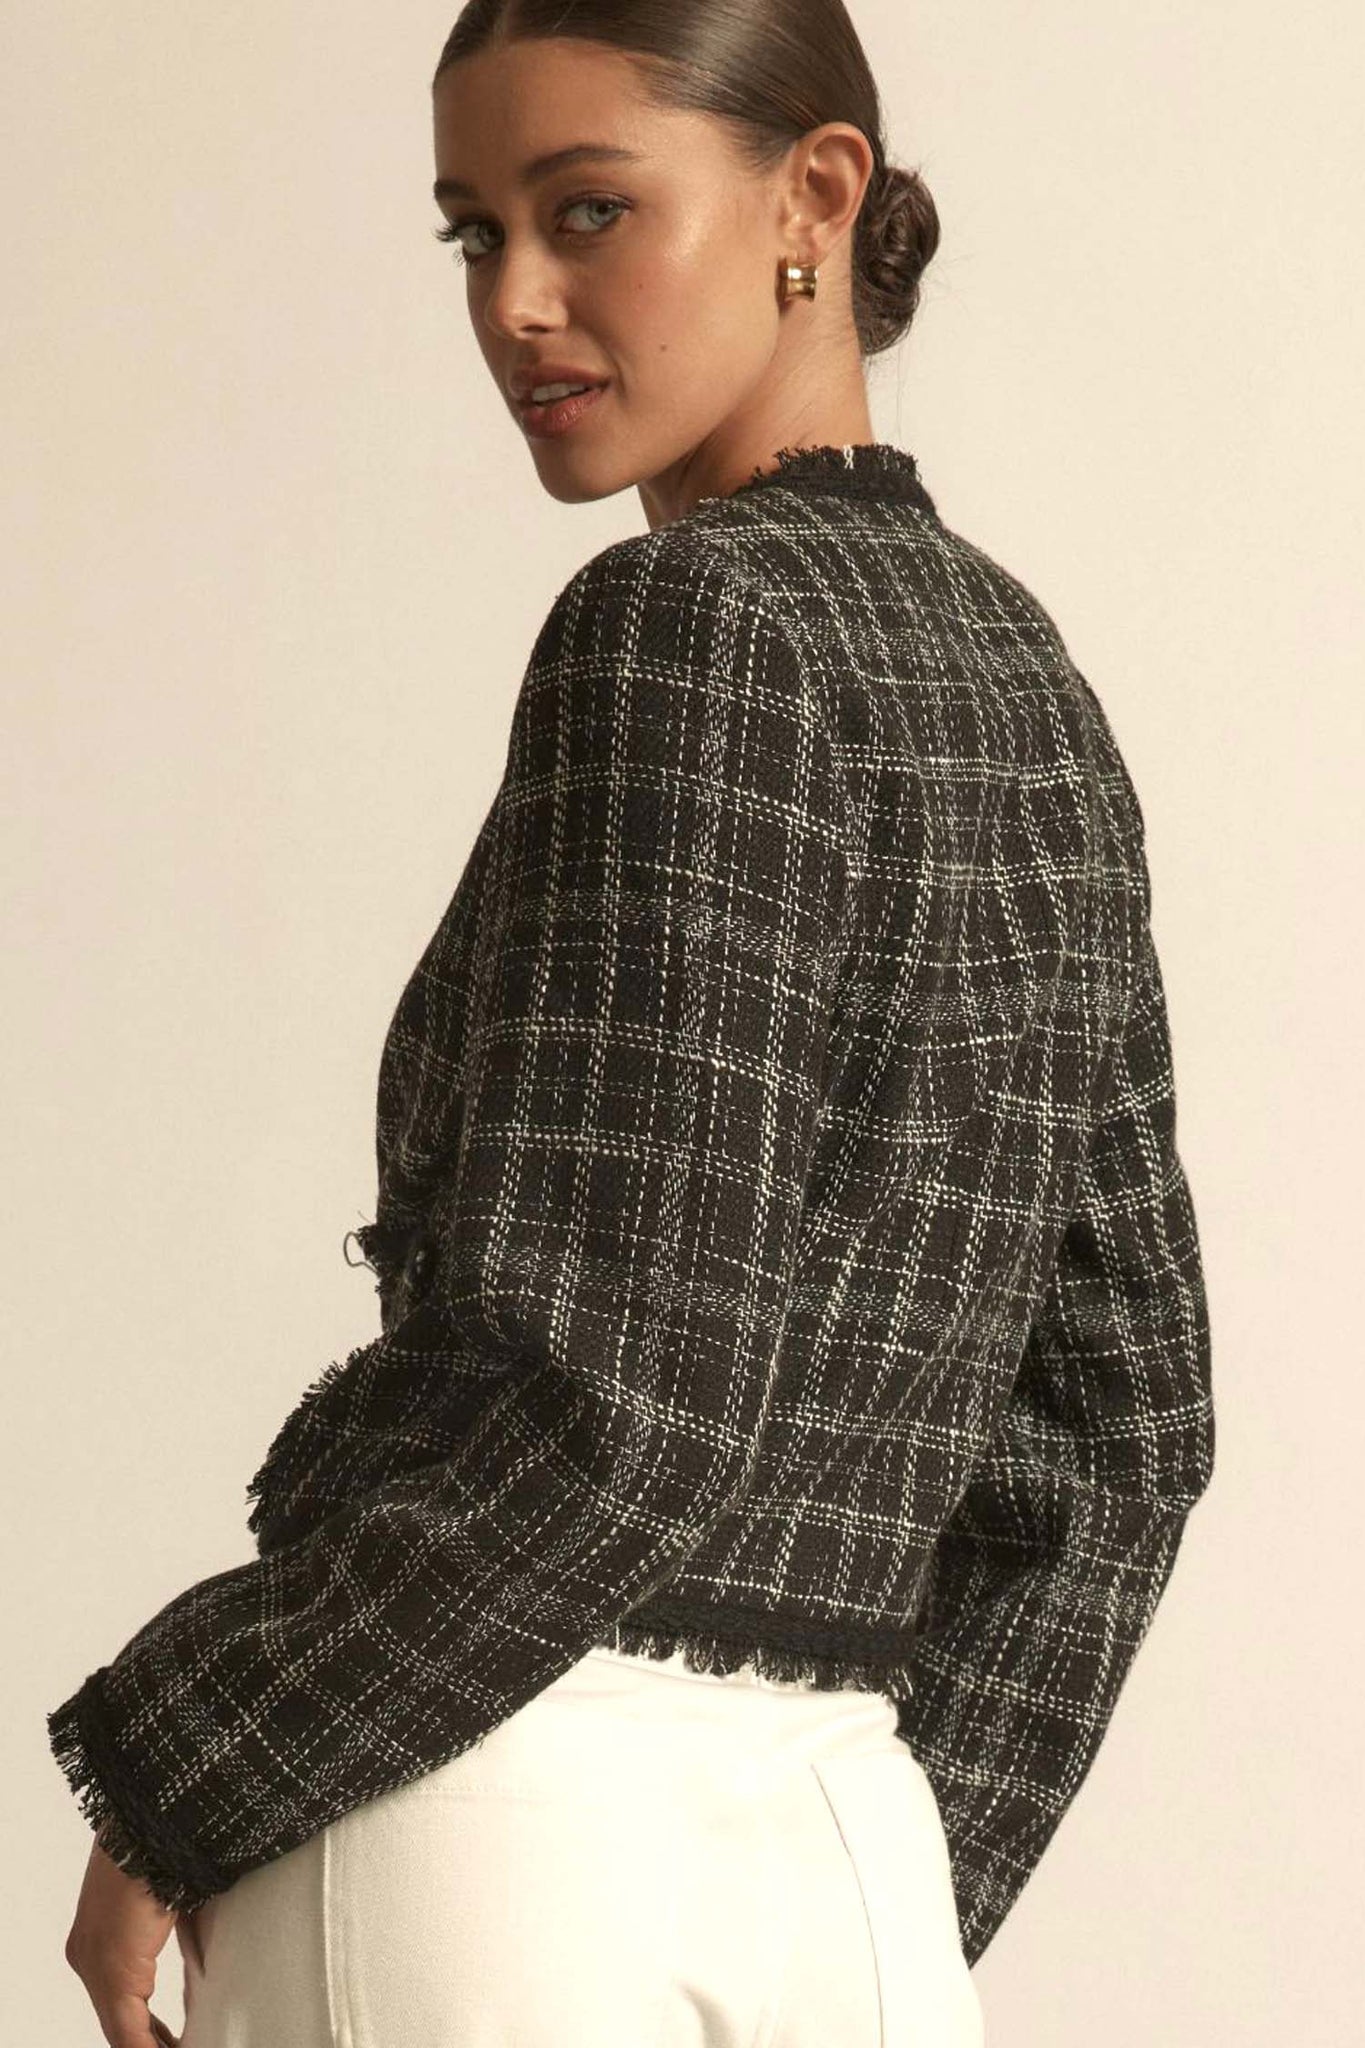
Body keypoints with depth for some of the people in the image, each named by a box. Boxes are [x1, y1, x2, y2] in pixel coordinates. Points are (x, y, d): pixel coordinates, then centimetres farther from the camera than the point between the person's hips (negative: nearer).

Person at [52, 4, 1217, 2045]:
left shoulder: (693, 625, -10)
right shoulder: (1023, 676, 14)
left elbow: (619, 1398, -17)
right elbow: (1116, 1425, 17)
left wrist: (173, 1785, -7)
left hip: (491, 1833, -8)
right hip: (837, 1855, 8)